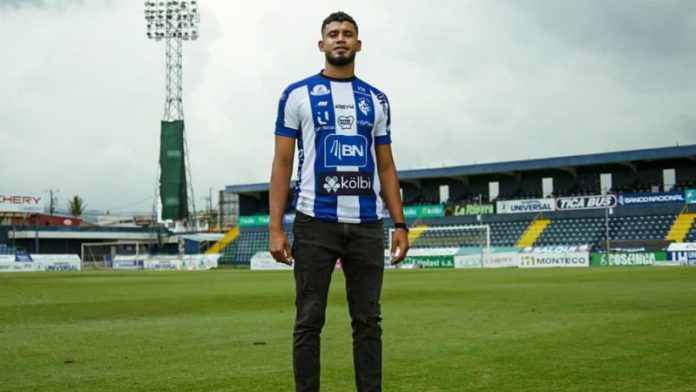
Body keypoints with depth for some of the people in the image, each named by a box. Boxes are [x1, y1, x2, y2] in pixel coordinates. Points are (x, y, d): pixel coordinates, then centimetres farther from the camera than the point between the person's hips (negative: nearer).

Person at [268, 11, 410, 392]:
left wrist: (399, 224, 6)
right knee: (309, 321, 1)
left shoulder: (376, 100, 14)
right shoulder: (297, 94, 4)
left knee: (368, 320, 6)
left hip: (367, 225, 3)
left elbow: (386, 166, 15)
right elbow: (282, 163, 1)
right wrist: (275, 227, -7)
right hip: (315, 222, -3)